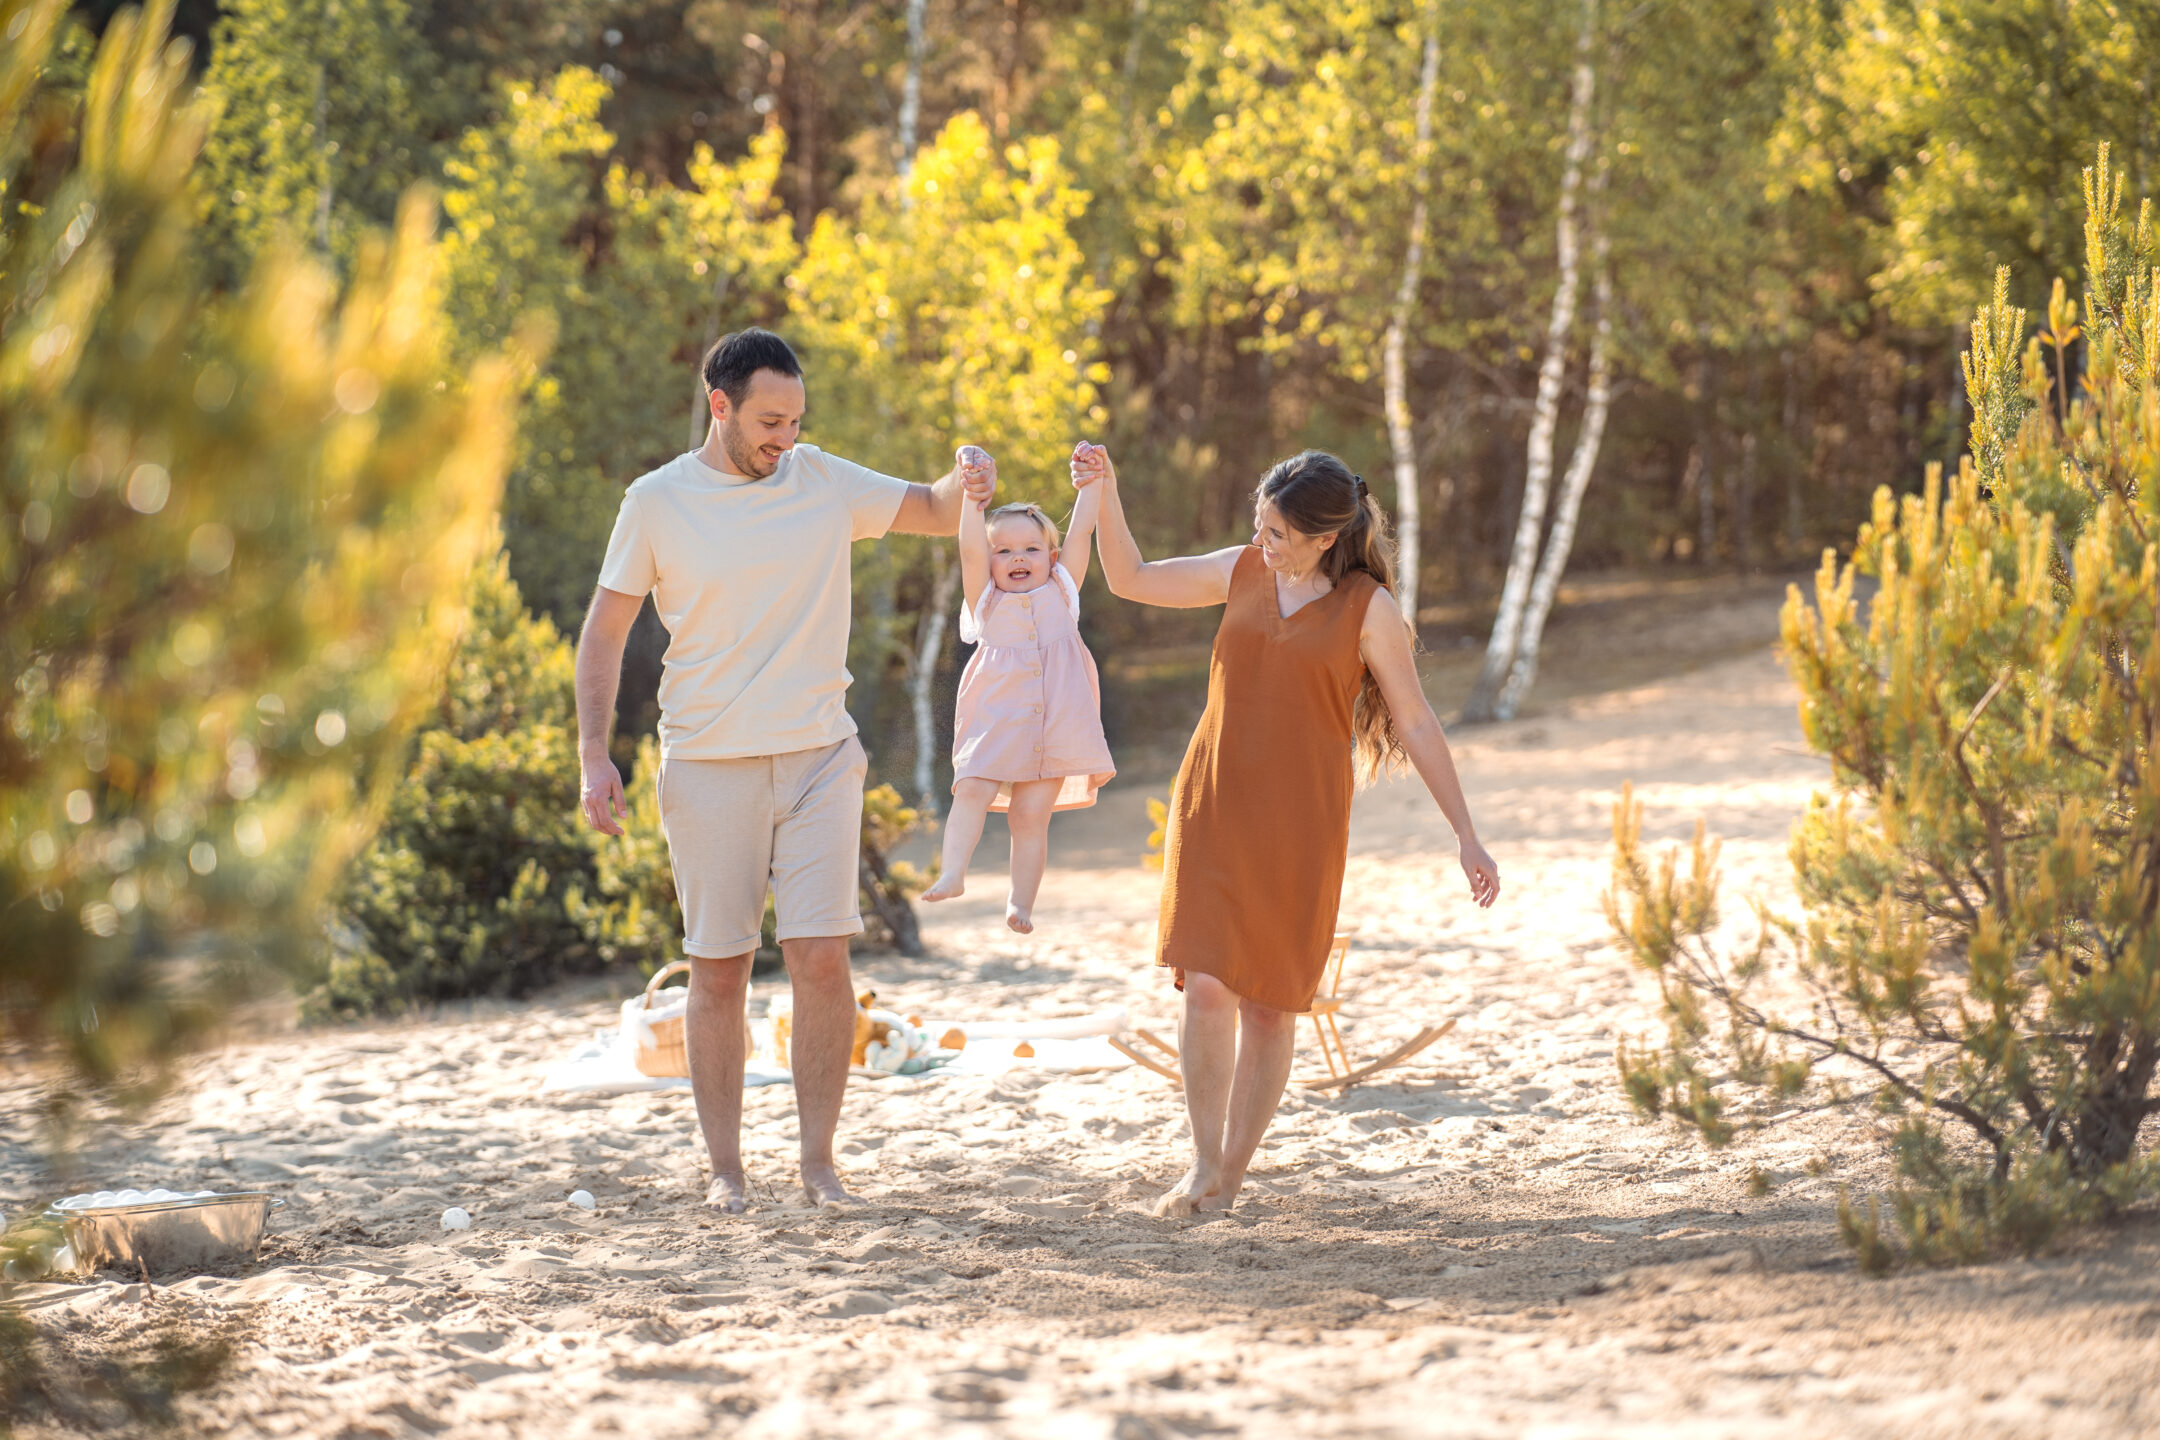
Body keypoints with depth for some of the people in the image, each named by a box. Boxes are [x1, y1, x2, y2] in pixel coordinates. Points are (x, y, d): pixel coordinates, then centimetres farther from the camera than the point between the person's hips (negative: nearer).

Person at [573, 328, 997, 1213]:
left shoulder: (824, 483, 4)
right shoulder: (657, 502, -1)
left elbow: (935, 514, 11)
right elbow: (605, 630, 3)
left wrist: (967, 484, -14)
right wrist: (593, 756, -6)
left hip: (818, 757, 1)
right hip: (707, 766, -1)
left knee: (822, 957, -7)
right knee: (718, 970, 3)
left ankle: (819, 1159, 3)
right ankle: (725, 1167, 12)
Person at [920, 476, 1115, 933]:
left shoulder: (1060, 591, 12)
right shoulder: (986, 600, 8)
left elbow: (1081, 532, 7)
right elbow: (969, 549, -6)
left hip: (1052, 724, 0)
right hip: (994, 720, 0)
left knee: (1031, 813, -3)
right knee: (972, 791, -20)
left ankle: (1021, 902, 1)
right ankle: (952, 873, -24)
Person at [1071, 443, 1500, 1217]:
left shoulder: (1368, 609, -5)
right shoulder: (1243, 571, 6)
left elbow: (1417, 726, -1)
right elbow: (1130, 578, 14)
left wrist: (1466, 836, -2)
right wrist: (1105, 492, 0)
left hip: (1298, 825, -2)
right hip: (1212, 809, 2)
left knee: (1269, 1003, 2)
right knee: (1206, 987, -9)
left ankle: (1232, 1175, 13)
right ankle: (1204, 1162, 5)